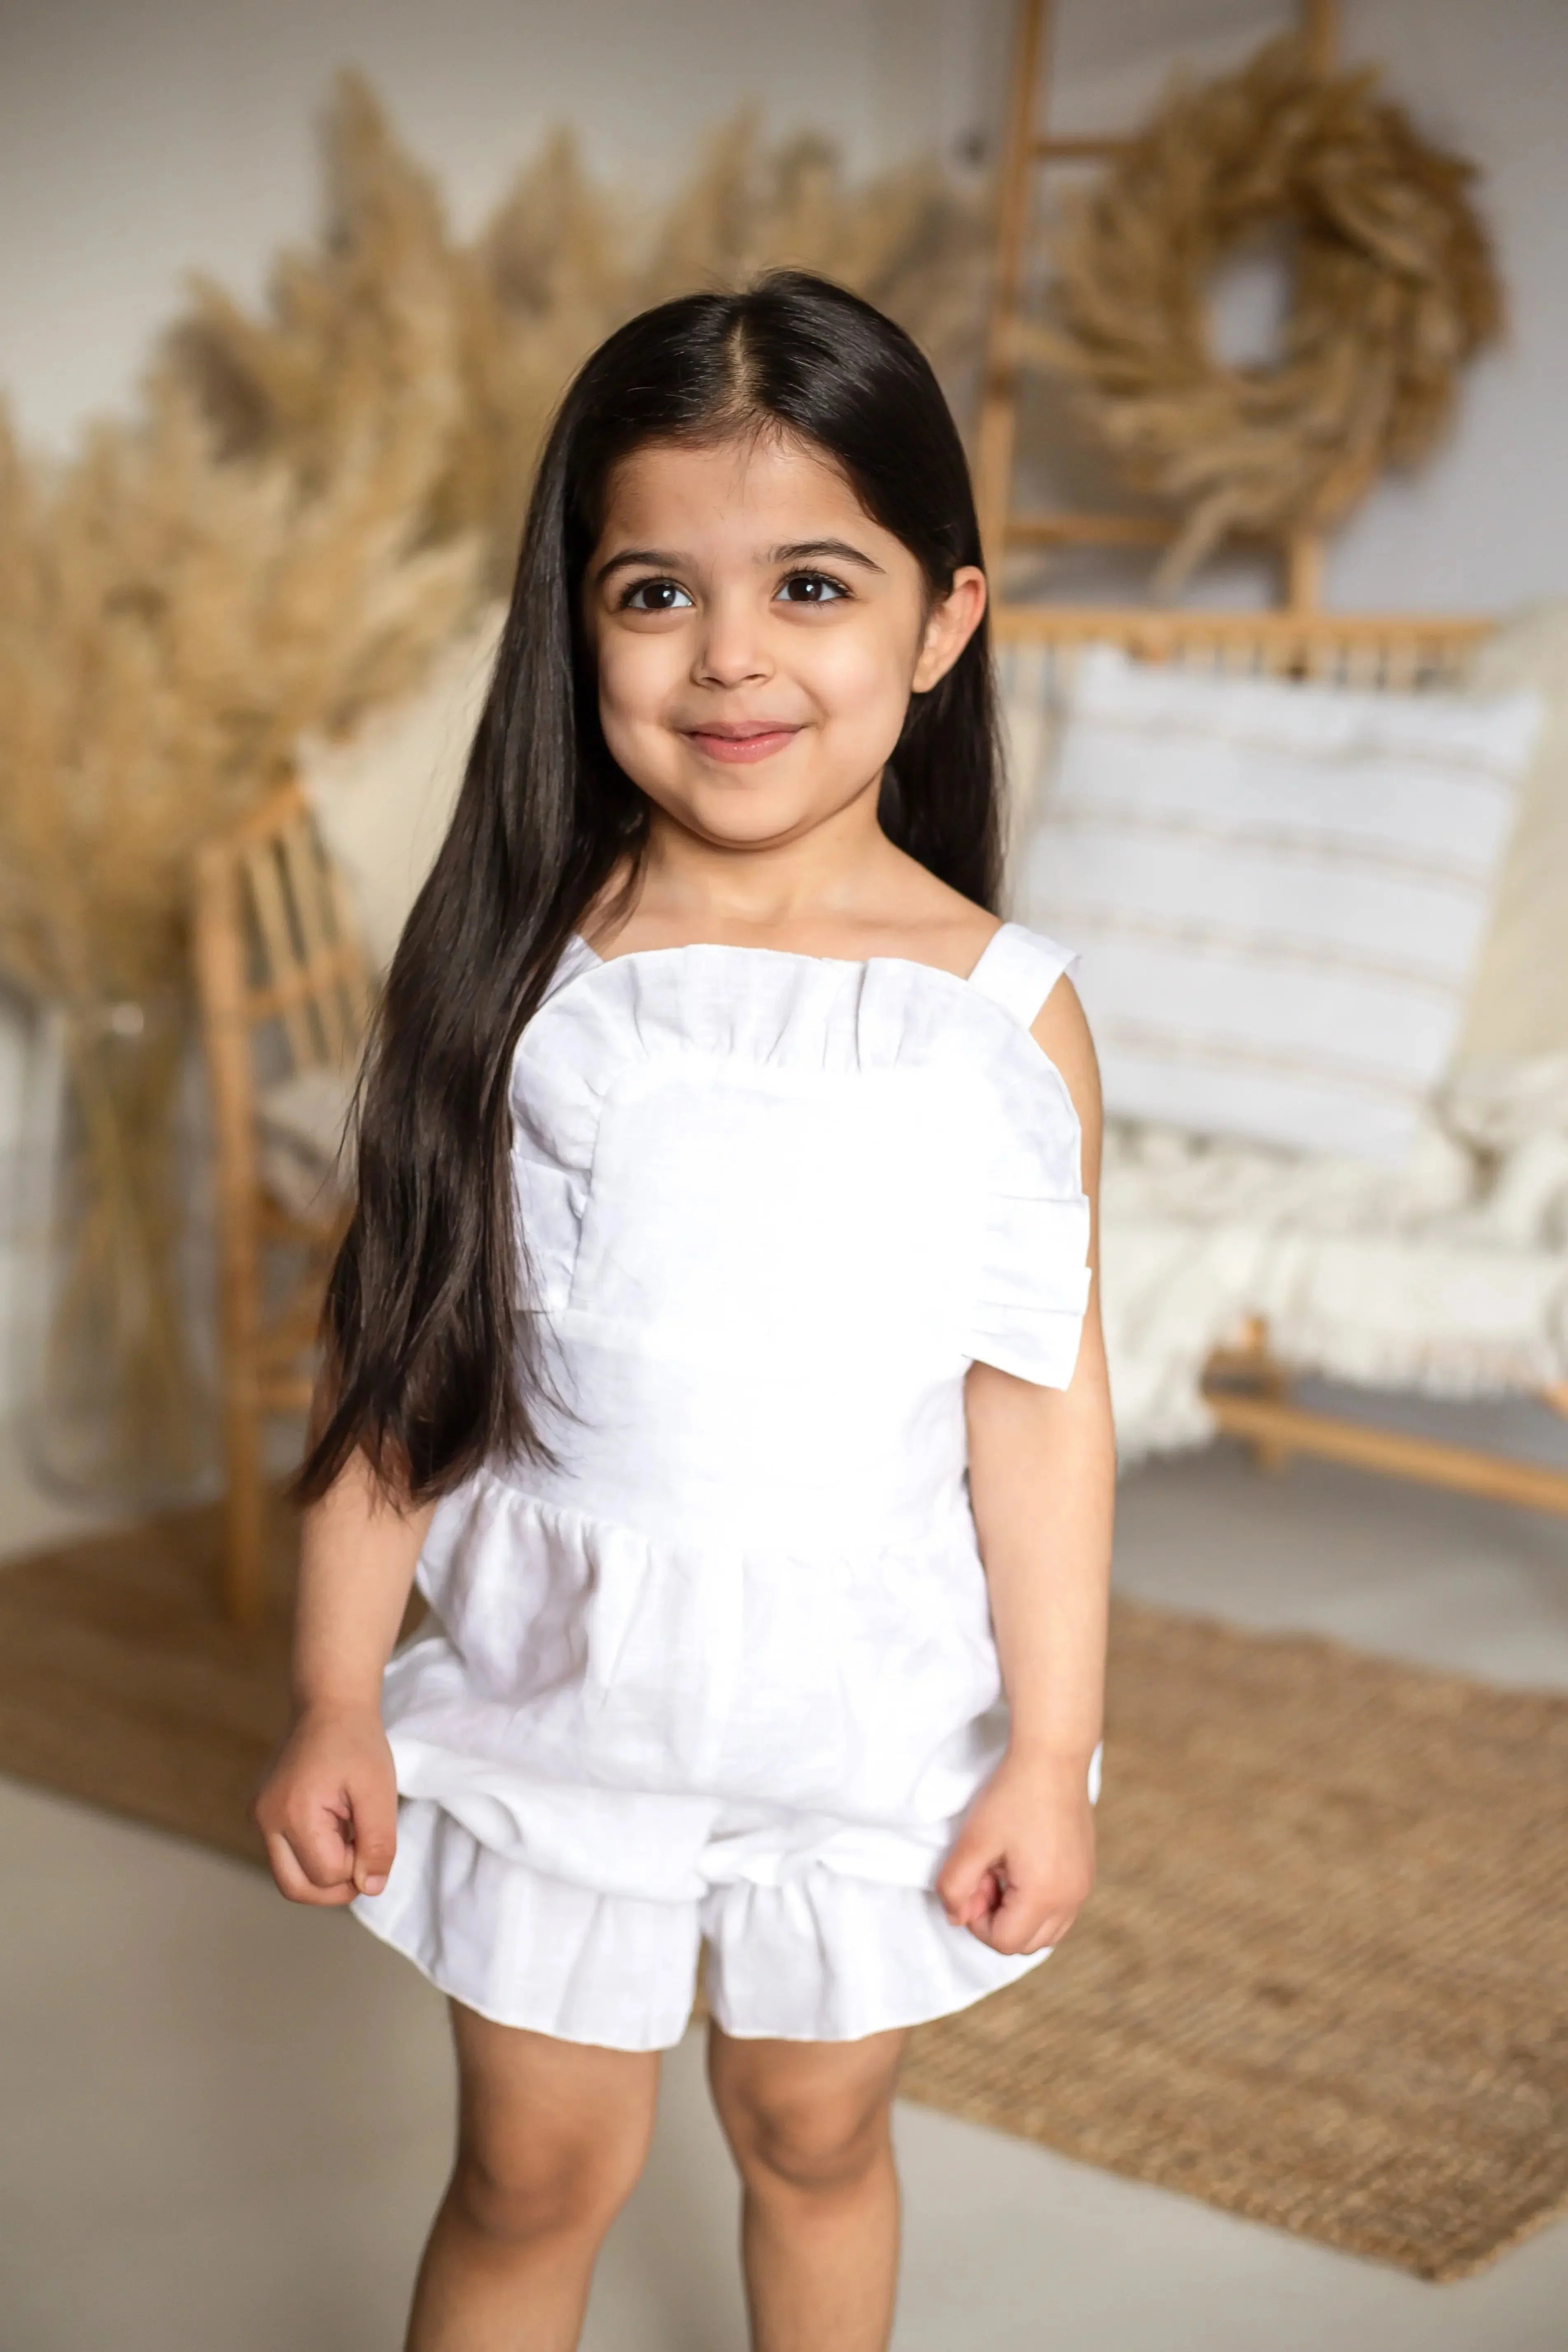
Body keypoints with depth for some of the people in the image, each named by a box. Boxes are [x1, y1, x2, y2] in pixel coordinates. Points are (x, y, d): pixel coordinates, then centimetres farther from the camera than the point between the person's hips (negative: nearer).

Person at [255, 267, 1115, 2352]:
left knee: (815, 2134, 20)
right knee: (536, 2177, 13)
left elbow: (1042, 1412, -6)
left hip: (871, 1711, 0)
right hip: (554, 1698, 0)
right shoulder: (517, 976, -10)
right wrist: (335, 1703, -2)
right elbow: (392, 1364, -4)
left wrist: (1051, 1753, -3)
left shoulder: (1006, 1014, -10)